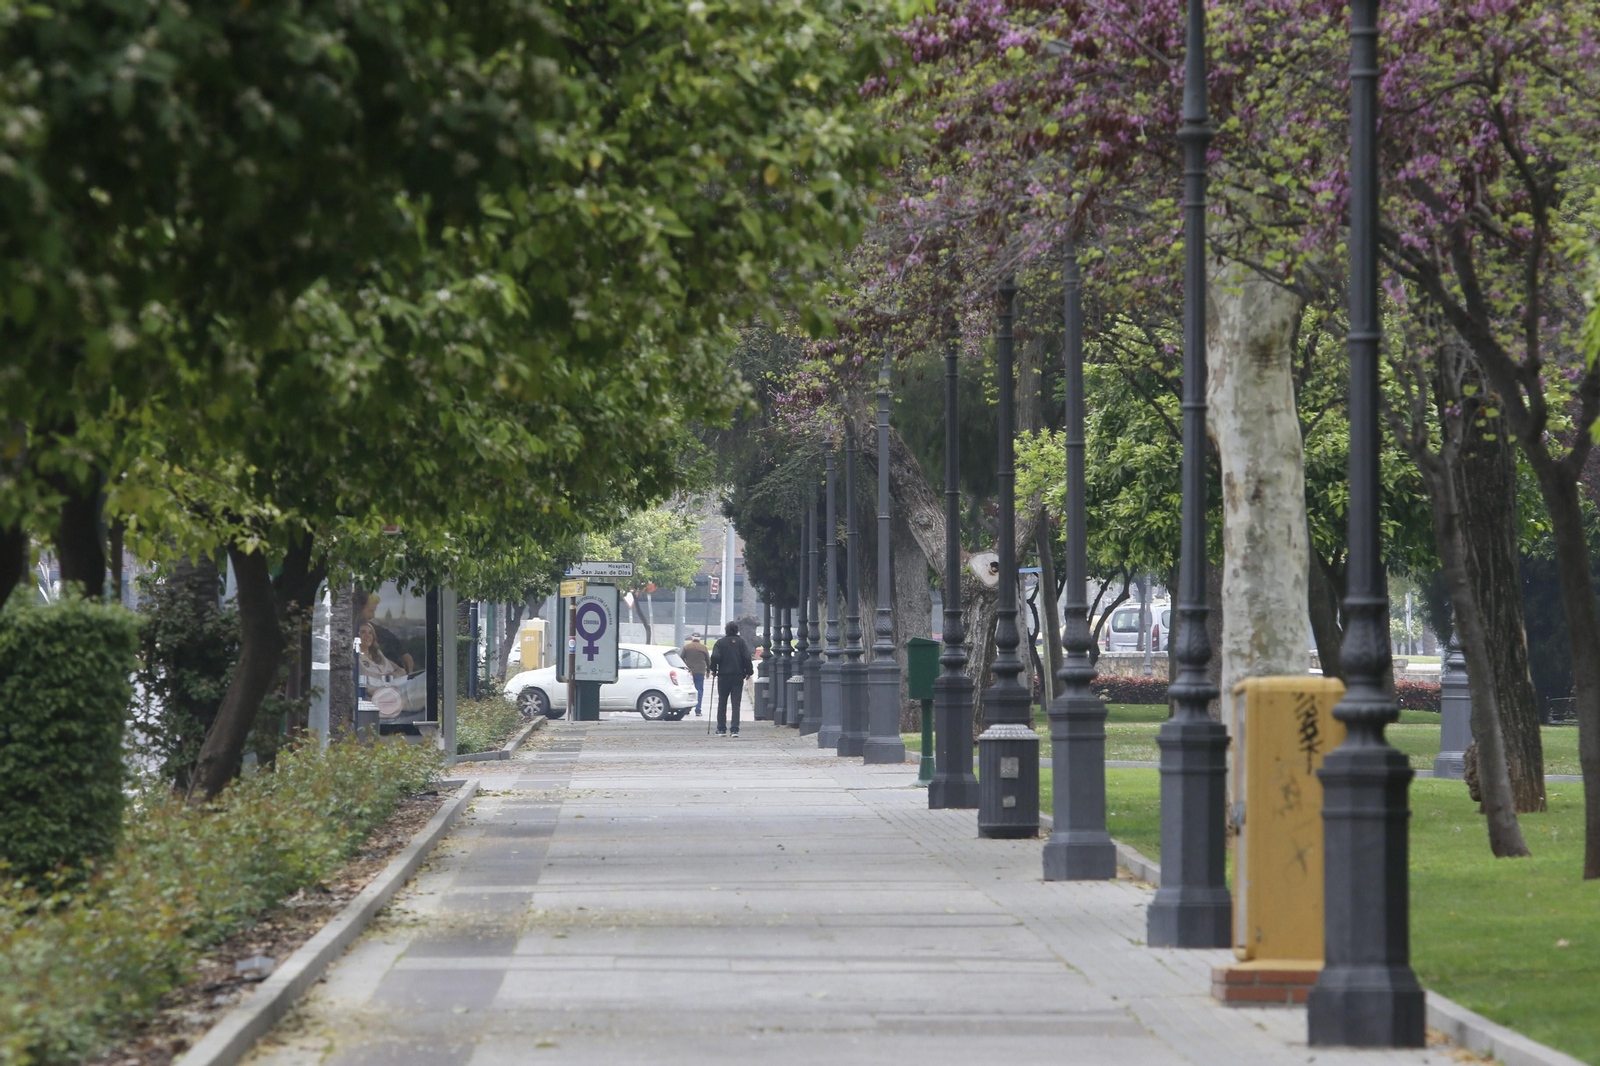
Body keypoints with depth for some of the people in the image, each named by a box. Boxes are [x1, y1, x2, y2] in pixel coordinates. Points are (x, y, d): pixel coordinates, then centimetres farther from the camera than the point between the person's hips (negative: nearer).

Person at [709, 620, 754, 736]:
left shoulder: (720, 642, 0)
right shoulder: (741, 642, 0)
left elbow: (715, 657, -10)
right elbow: (746, 658, -5)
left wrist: (714, 669, 4)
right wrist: (749, 671, 6)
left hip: (723, 676, 0)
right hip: (738, 676, 0)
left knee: (722, 703, 10)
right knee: (736, 704, 1)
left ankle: (721, 729, 9)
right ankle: (735, 730, -7)